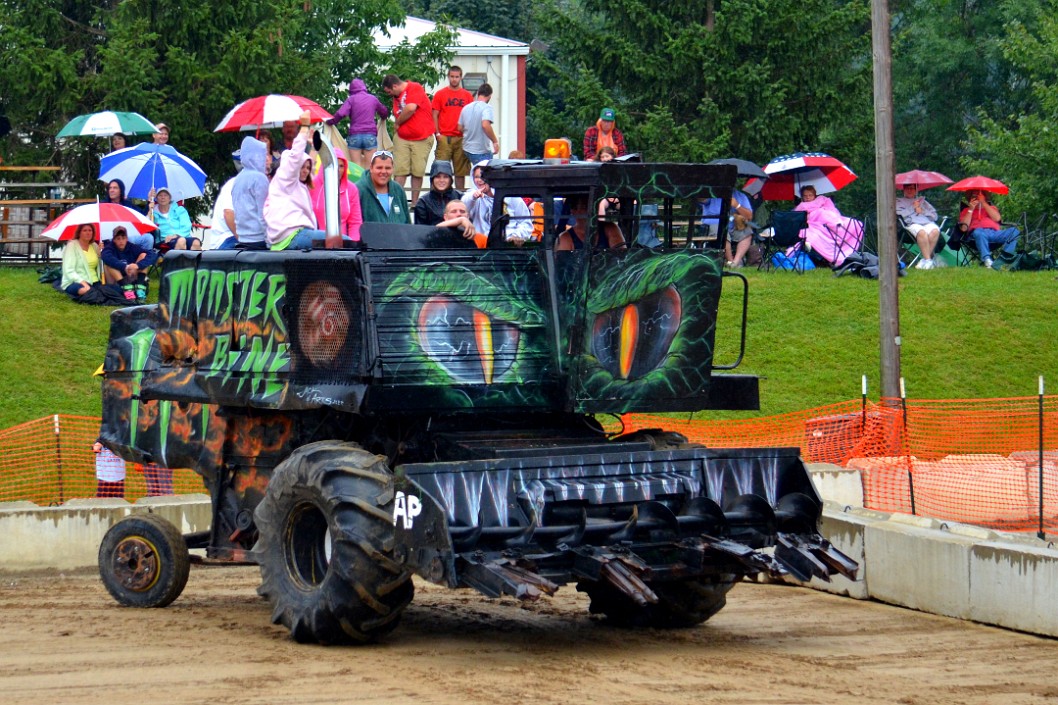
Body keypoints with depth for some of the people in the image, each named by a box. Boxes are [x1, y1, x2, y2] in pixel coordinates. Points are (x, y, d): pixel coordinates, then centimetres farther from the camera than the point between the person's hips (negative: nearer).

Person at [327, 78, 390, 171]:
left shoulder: (351, 99, 0)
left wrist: (330, 122, 2)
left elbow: (340, 114, -14)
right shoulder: (373, 99, 9)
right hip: (370, 135, 2)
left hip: (354, 136, -2)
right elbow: (384, 112, 25)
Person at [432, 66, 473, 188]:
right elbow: (434, 115, 5)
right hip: (444, 137, -2)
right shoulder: (440, 94, 6)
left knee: (461, 171, 3)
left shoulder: (467, 95, 11)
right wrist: (437, 133, -6)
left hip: (462, 137, 2)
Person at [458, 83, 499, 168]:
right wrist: (495, 141, -19)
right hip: (481, 151, -8)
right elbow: (485, 125, -28)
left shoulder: (466, 108, 9)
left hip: (467, 148, 8)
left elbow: (460, 128, 13)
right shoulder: (487, 108, -13)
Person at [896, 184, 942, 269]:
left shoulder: (922, 200, 34)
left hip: (928, 223, 3)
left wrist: (922, 211, 7)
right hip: (912, 224, -3)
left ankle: (925, 260, -34)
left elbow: (934, 216, 22)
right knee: (922, 232, -39)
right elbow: (902, 214, 2)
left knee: (935, 231, -34)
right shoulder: (899, 201, 25)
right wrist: (914, 208, 10)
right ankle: (928, 259, -40)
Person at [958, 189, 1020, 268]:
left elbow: (997, 218, 9)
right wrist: (971, 209, 9)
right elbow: (964, 228, 8)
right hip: (979, 231, -2)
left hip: (995, 232, 2)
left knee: (1014, 231, -26)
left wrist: (984, 203, 10)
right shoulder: (966, 210, 28)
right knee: (979, 233, -41)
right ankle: (987, 260, -56)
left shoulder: (991, 208, 34)